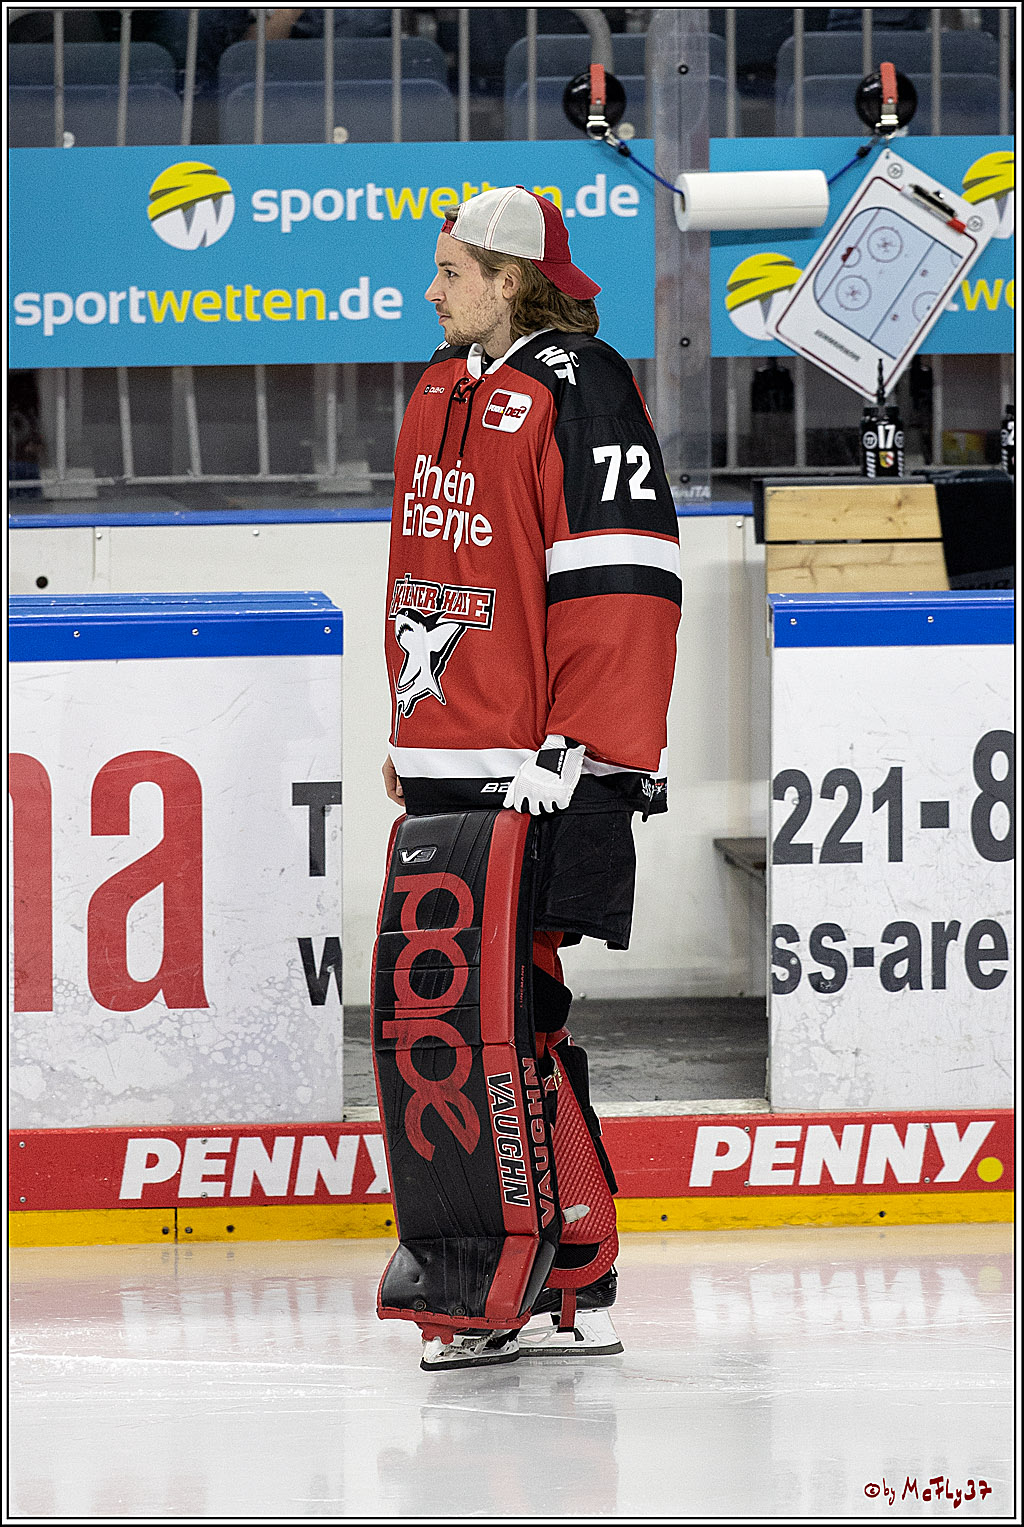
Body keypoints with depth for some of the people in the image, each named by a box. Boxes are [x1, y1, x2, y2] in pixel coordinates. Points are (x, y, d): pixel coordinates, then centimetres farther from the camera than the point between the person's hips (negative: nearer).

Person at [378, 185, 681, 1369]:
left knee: (518, 1000, -11)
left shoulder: (576, 387, -10)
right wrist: (406, 734, 23)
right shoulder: (442, 391, 17)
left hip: (543, 775, -9)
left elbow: (623, 578, -16)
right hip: (446, 763, 9)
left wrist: (583, 747, -20)